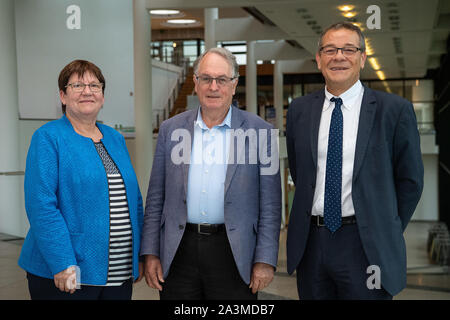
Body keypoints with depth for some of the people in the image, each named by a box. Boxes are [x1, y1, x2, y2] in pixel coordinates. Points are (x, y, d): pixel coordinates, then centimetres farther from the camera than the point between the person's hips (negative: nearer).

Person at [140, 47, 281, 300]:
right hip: (179, 251, 2)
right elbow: (156, 198, 9)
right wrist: (150, 253, 4)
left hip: (234, 252, -2)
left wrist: (265, 260, -6)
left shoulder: (258, 130, 0)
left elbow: (270, 205, -1)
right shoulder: (171, 129, 7)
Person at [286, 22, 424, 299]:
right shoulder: (300, 110, 5)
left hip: (365, 246, -3)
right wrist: (314, 218, 9)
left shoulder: (395, 109, -4)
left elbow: (410, 179, 1)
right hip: (311, 243, 3)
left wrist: (388, 233, 2)